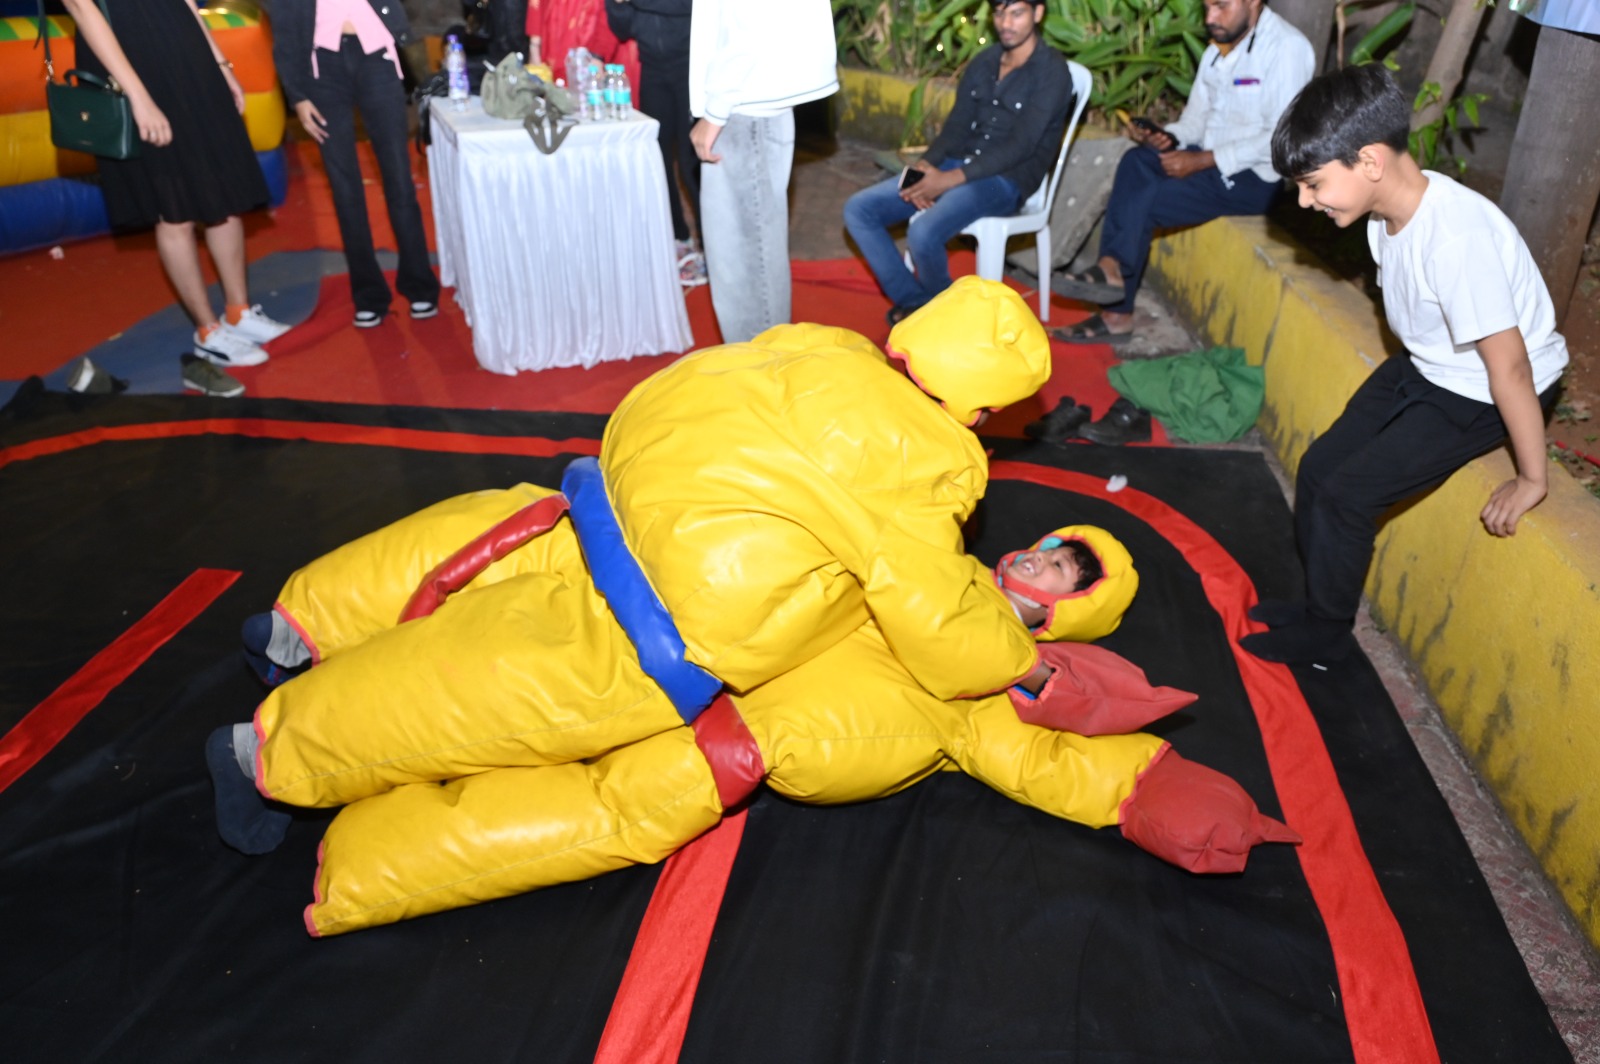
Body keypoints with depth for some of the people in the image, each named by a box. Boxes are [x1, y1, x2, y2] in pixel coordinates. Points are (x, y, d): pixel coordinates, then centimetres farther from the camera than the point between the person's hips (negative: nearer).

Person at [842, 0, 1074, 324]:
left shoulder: (1051, 72, -10)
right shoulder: (983, 62, 11)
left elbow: (1021, 147, -18)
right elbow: (957, 126, 10)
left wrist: (949, 179, -24)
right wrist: (925, 165, -12)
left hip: (1006, 180, -7)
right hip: (956, 166, 7)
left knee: (923, 232, -33)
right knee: (859, 209, -6)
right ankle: (912, 301, -1)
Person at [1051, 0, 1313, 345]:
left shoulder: (1287, 47, -13)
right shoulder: (1216, 50, 12)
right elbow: (1195, 120, 12)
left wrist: (1202, 161, -21)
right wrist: (1167, 136, -11)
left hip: (1254, 177, -7)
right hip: (1209, 160, 7)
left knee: (1146, 199, -27)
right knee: (1136, 161, -20)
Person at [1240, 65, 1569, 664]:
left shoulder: (1456, 236, -35)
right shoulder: (1390, 204, -10)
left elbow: (1509, 365, -29)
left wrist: (1530, 480, -19)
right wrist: (1403, 381, 19)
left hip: (1483, 395, -8)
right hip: (1424, 366, 8)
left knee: (1346, 493, -11)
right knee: (1319, 467, 6)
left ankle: (1323, 636, 11)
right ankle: (1317, 604, 25)